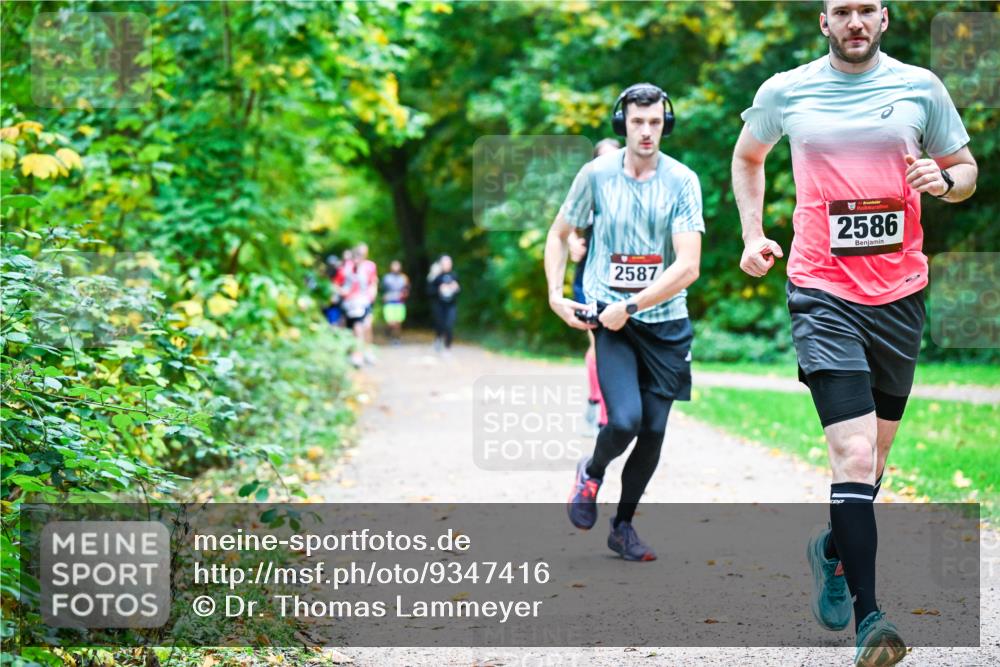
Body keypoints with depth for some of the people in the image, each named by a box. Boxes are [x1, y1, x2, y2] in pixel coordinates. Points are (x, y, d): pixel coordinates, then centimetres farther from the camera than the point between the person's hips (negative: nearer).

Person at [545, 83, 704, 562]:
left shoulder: (682, 181, -6)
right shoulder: (596, 174, -3)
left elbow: (688, 267, -13)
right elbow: (559, 234, 13)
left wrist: (629, 306, -15)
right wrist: (555, 294, 1)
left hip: (664, 323, 1)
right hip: (610, 317, -1)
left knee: (653, 432, 4)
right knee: (624, 421, -19)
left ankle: (623, 526, 25)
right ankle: (591, 472, 15)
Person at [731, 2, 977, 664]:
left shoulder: (920, 87, 3)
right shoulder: (784, 92, 2)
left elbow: (967, 170, 13)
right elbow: (748, 157, 21)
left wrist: (943, 181, -10)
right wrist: (753, 234, 9)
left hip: (901, 292, 3)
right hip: (823, 292, -3)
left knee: (876, 453, 16)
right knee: (853, 454, -16)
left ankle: (832, 549, 44)